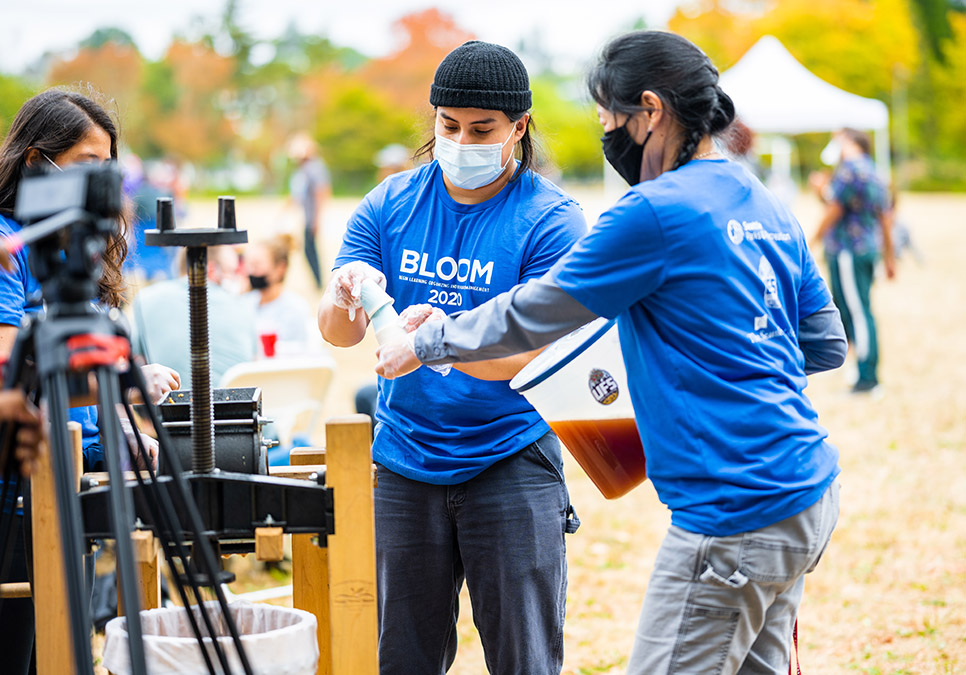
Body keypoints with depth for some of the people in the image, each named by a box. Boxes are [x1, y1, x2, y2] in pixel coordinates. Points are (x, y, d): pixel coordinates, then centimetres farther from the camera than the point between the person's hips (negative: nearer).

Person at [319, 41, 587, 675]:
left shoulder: (551, 219, -8)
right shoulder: (390, 205, 4)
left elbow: (527, 353, -17)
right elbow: (336, 330, -2)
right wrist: (347, 299, -27)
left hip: (511, 462, -3)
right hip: (403, 464, 3)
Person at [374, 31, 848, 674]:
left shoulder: (656, 212, -13)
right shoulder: (768, 207, 13)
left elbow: (531, 317, -6)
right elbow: (827, 344, 19)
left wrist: (422, 345, 8)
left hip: (737, 513, -9)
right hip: (809, 496, 9)